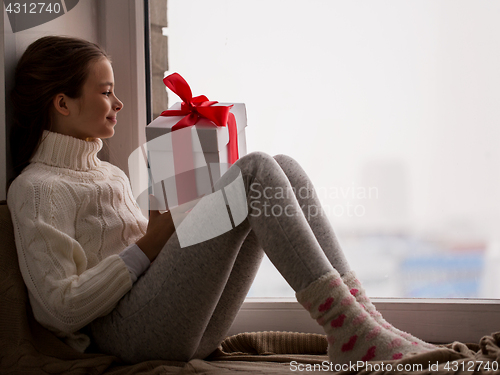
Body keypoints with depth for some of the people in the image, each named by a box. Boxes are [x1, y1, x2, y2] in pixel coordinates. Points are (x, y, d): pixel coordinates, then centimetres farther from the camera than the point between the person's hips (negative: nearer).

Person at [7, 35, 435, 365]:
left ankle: (364, 320, -18)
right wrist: (150, 243, -9)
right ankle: (350, 330, -25)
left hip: (192, 330, 9)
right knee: (255, 168, -19)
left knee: (286, 170, -6)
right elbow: (63, 307, -12)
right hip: (133, 330, -9)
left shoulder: (111, 175, 27)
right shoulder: (35, 188, -2)